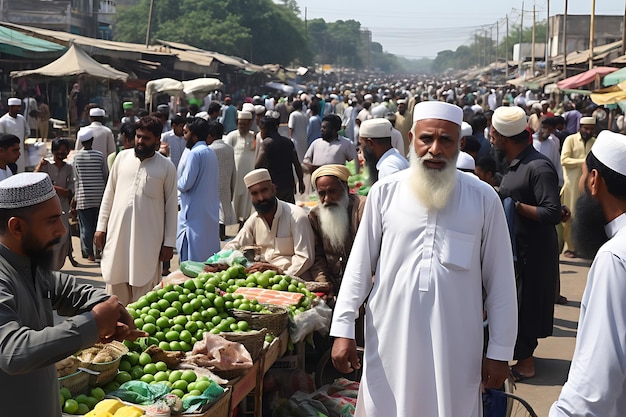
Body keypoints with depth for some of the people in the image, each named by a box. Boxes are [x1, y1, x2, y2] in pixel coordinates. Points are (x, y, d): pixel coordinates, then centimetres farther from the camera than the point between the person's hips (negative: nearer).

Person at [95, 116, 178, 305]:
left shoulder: (166, 167, -3)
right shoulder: (122, 157, 6)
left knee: (144, 290, 1)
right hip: (118, 234, 3)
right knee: (115, 287, 9)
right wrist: (101, 226, 7)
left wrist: (169, 243, -3)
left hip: (148, 239, -3)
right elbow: (109, 194, 12)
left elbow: (171, 206, -1)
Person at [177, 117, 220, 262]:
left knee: (191, 259, -4)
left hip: (194, 214, -9)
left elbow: (185, 184, -17)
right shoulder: (211, 152, 13)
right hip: (211, 213, 9)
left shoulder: (195, 154, -14)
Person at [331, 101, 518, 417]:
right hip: (390, 344, 1)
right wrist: (343, 329, -1)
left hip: (456, 349, 0)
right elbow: (360, 265, 3)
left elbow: (500, 280, 0)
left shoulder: (483, 199, -4)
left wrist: (500, 352, 1)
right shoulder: (385, 192, -2)